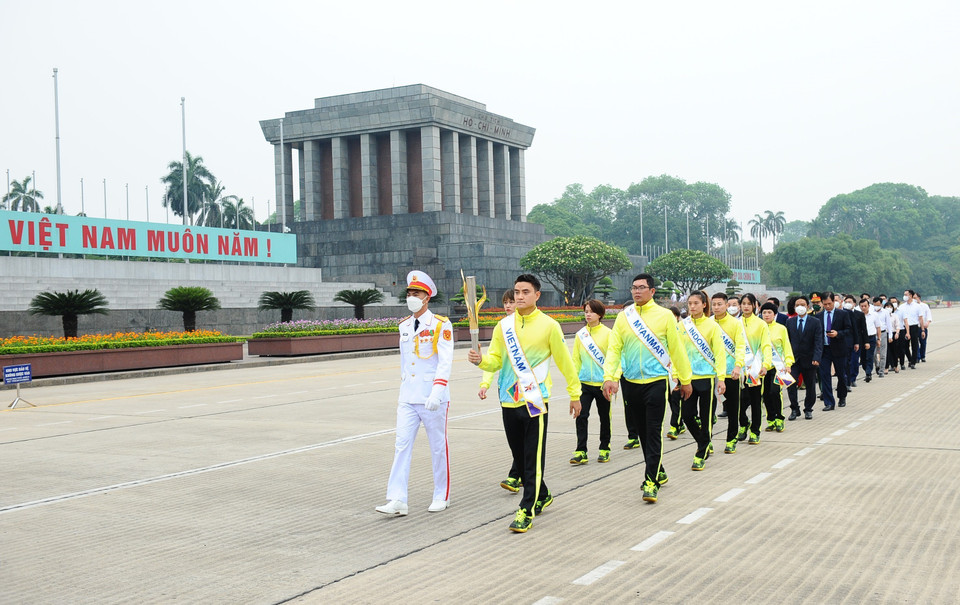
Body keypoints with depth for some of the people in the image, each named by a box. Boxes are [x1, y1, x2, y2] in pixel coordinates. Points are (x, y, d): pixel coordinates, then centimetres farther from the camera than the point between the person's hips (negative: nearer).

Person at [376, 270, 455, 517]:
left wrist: (437, 391, -24)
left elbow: (445, 361, -14)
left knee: (438, 447, 6)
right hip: (408, 399, 5)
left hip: (433, 400, -5)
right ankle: (397, 500, -5)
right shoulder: (404, 326, 12)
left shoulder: (440, 325, -6)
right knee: (401, 445, -4)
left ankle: (442, 497, 20)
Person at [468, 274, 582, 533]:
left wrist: (575, 394, 5)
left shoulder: (548, 325, -4)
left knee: (533, 458, -5)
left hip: (535, 402, -5)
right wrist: (481, 360, -15)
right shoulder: (504, 325, 7)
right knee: (519, 453, 15)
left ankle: (527, 510, -1)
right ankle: (542, 496, 34)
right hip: (509, 401, 5)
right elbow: (496, 360, 7)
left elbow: (564, 362, 2)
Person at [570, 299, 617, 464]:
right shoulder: (580, 334, 6)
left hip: (602, 383, -2)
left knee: (604, 417, 10)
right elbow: (576, 359, 10)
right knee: (581, 416, -7)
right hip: (585, 383, 2)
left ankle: (604, 449, 24)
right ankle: (581, 452, -5)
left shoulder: (607, 333, -4)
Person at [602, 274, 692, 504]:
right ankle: (658, 472, 29)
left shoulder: (664, 315, -3)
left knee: (653, 432, -7)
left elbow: (677, 349, 2)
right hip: (631, 382, 4)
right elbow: (614, 348, 1)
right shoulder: (623, 316, 5)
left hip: (656, 381, -4)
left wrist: (685, 379, 5)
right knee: (643, 432, 13)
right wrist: (609, 377, -11)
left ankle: (651, 481, -5)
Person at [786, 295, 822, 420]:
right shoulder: (790, 322, 7)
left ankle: (808, 410, 24)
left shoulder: (815, 322, -3)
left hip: (809, 360, -1)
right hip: (793, 359, 1)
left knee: (810, 386, 8)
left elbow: (818, 342, -10)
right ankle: (794, 409, 1)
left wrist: (816, 358, -22)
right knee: (790, 384, -12)